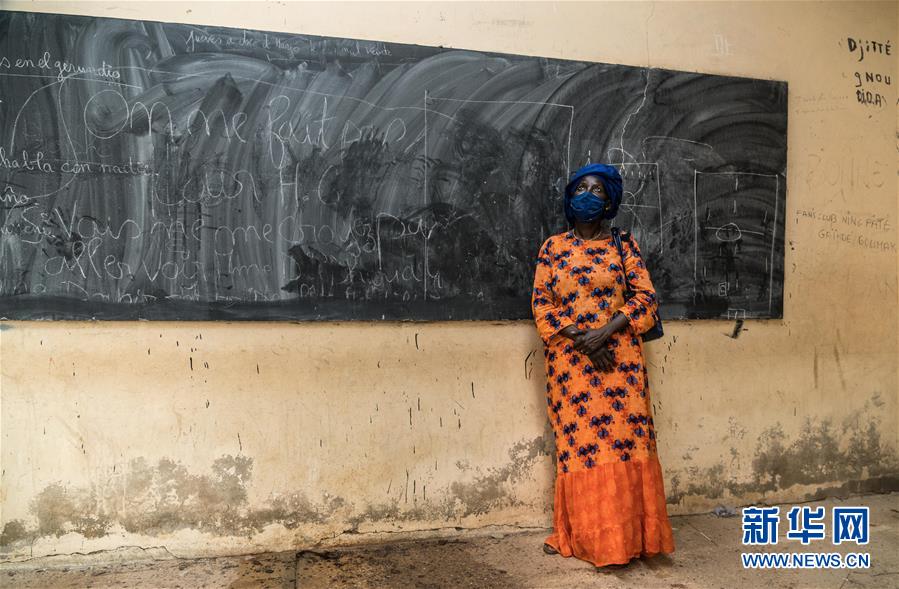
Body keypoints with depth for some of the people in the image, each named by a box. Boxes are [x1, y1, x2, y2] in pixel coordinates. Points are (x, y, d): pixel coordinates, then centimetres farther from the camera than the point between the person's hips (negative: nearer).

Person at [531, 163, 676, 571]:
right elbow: (541, 301, 1)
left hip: (618, 358, 0)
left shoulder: (624, 246, 6)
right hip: (570, 360, 1)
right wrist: (579, 339, -11)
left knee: (622, 439, -2)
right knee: (578, 442, 3)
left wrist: (604, 333, -15)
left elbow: (646, 296, -1)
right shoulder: (553, 247, 7)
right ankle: (580, 533, 14)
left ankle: (622, 536, 9)